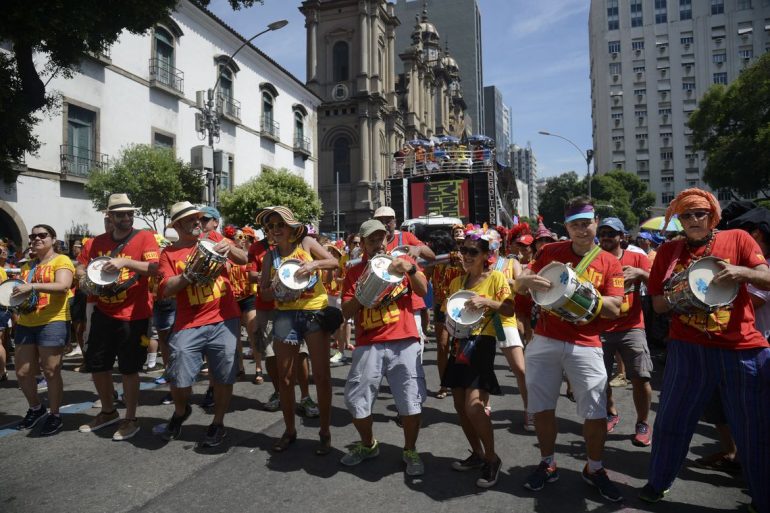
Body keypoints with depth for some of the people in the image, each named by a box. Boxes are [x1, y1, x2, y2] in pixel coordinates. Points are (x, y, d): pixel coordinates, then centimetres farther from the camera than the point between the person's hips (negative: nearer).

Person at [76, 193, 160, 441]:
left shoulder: (145, 237, -6)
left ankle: (131, 419, 17)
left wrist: (125, 261, -27)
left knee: (129, 369, 1)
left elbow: (153, 267, -17)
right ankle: (108, 412, 35)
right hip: (103, 313, 6)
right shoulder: (97, 242, 9)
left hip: (133, 315, -6)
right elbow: (80, 267, 16)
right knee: (96, 364, 15)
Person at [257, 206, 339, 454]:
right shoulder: (270, 256, 8)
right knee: (285, 377, 7)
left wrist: (314, 264, -19)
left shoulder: (306, 243, 1)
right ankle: (290, 430, 25)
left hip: (315, 311, -3)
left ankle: (325, 431, 13)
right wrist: (274, 291, -15)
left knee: (321, 375, -2)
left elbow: (334, 262, -2)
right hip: (285, 315, 3)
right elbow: (263, 292, 7)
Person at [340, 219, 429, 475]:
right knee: (356, 399, 5)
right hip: (369, 345, 1)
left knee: (411, 400, -1)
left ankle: (410, 450, 23)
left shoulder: (402, 260, 8)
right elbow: (346, 312, 4)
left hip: (404, 342, -1)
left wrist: (411, 268, -19)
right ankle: (368, 444, 32)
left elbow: (423, 291, -4)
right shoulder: (355, 272, 9)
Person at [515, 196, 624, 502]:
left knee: (597, 414, 1)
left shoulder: (610, 263, 2)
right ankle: (547, 464, 29)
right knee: (542, 408, 8)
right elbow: (518, 286, 5)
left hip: (586, 346, -1)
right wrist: (528, 280, -18)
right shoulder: (550, 252, 4)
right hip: (545, 341, 1)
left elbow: (614, 309, -5)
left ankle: (594, 469, 26)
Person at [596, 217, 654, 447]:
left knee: (641, 377, -9)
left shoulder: (637, 258, 3)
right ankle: (611, 413, 33)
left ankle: (643, 423, 13)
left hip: (631, 327, -1)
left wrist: (640, 273, -24)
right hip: (600, 328, 1)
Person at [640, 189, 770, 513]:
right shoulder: (669, 251, 5)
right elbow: (657, 304, 7)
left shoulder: (738, 239, 2)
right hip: (688, 349, 1)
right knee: (671, 420, 10)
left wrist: (743, 271, -25)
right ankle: (658, 482, 30)